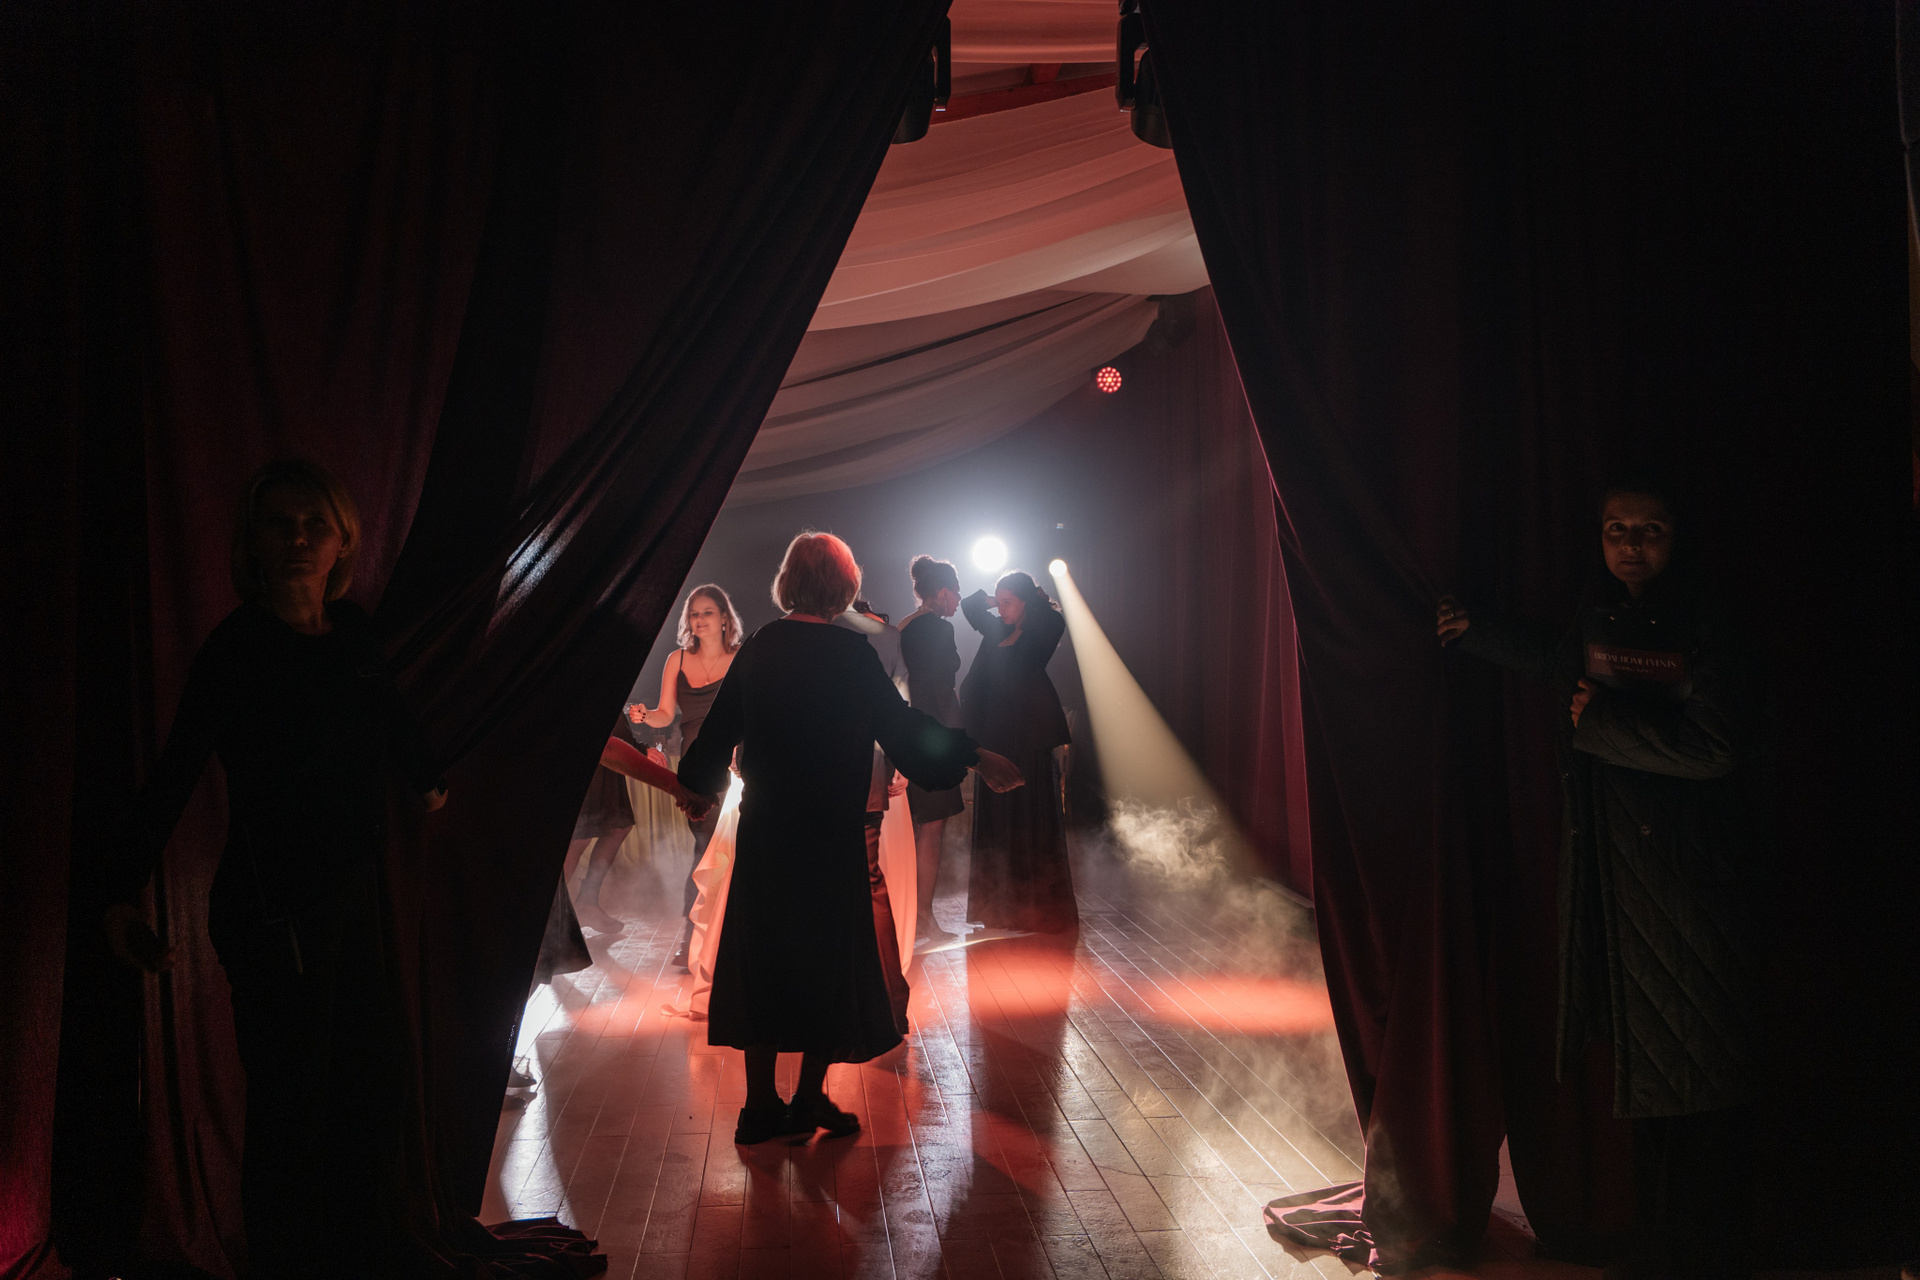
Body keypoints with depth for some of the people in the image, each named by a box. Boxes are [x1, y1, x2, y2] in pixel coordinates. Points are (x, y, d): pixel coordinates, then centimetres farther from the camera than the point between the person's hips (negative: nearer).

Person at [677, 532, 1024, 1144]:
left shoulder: (758, 647, 2)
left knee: (762, 957, 12)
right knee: (831, 959, 9)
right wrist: (974, 757, 1)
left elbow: (718, 731, 11)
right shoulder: (848, 652, -12)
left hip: (762, 832, 5)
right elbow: (901, 726, -9)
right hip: (830, 833, -5)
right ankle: (809, 1098, 14)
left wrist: (691, 780, 29)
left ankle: (761, 1104, 17)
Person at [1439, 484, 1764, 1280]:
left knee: (1697, 1069, 1)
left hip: (1695, 879, -6)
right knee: (1642, 1057, 12)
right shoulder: (1601, 616, 8)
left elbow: (1712, 748, -21)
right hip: (1617, 873, 6)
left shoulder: (1704, 631, -12)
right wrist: (1478, 634, 34)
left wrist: (1601, 722, -13)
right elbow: (1568, 671, 30)